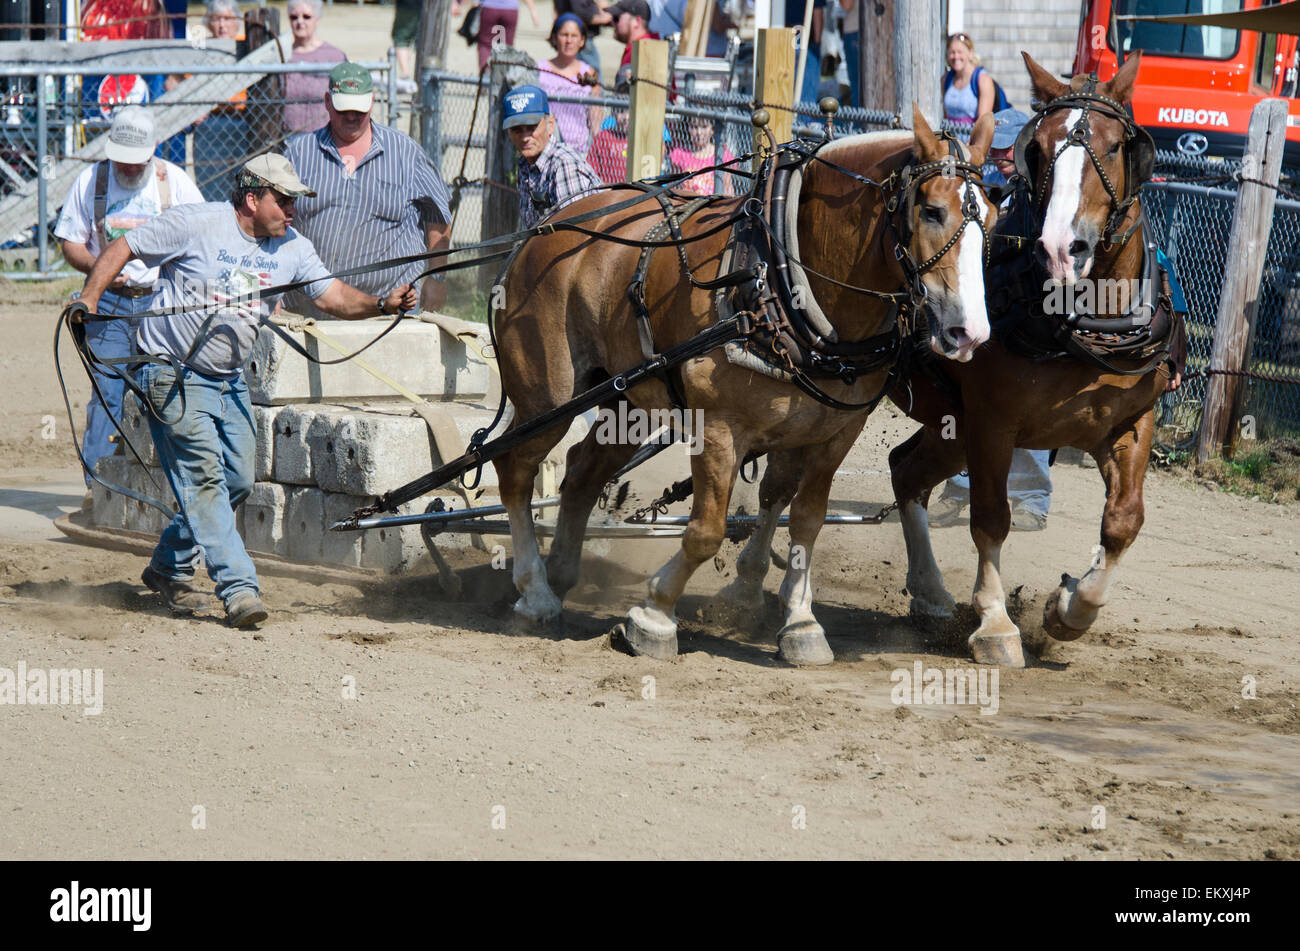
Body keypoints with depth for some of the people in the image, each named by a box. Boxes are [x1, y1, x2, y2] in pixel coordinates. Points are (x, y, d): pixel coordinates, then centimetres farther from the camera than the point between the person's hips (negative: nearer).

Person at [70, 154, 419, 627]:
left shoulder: (292, 247, 3)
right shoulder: (194, 224, -13)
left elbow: (334, 297, -3)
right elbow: (122, 249, -7)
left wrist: (382, 304, -22)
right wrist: (90, 298, -20)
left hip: (228, 381, 7)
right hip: (174, 374, -7)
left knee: (237, 481, 8)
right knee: (203, 477, -15)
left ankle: (169, 568, 27)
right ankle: (239, 589, -20)